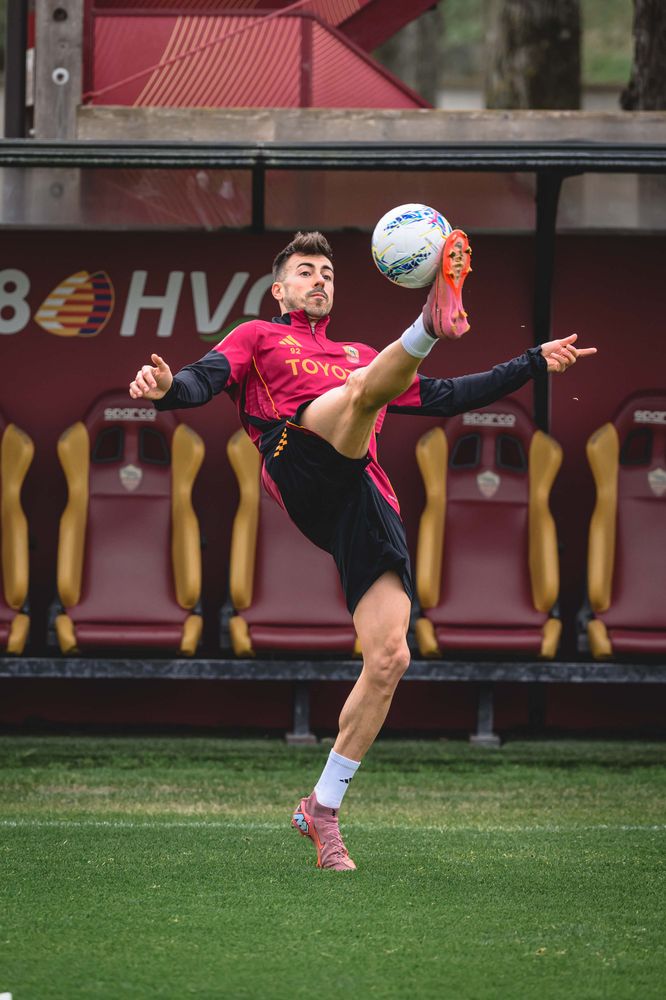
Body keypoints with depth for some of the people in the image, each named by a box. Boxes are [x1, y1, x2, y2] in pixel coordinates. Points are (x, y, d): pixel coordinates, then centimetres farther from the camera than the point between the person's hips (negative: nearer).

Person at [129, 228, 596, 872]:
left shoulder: (358, 356, 40)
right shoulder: (259, 338, 25)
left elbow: (444, 398, 40)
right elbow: (206, 379, 6)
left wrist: (533, 365, 35)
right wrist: (167, 388, -18)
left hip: (365, 501, 4)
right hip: (301, 465, -4)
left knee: (389, 658, -7)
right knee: (365, 384, -32)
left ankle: (322, 808, 2)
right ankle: (433, 322, -67)